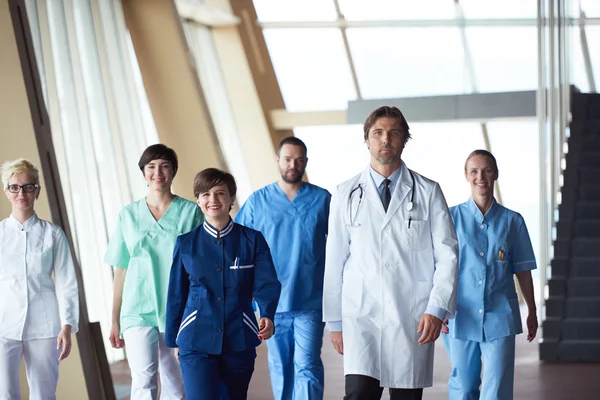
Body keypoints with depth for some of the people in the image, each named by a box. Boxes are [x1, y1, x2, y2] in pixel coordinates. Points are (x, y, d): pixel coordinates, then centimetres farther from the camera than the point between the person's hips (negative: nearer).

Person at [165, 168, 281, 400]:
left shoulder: (252, 240, 1)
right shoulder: (186, 243, 3)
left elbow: (266, 284, -7)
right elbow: (176, 294, 10)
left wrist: (267, 316, -27)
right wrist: (173, 340, 15)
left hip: (239, 342, 1)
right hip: (197, 341, -1)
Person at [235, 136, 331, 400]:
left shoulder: (323, 199, 0)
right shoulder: (257, 201, 3)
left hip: (310, 301, -2)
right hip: (273, 300, 2)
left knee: (307, 366, -9)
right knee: (280, 366, 11)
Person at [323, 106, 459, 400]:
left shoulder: (428, 192, 6)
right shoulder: (346, 195, 7)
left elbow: (447, 254, 2)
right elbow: (334, 261, 8)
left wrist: (437, 309, -9)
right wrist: (334, 320, 7)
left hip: (413, 319, 0)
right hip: (362, 318, 0)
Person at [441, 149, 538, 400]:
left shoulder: (512, 221, 6)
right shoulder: (452, 217, 3)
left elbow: (522, 270, 11)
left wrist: (532, 312, 12)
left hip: (500, 318, 0)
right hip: (461, 316, 0)